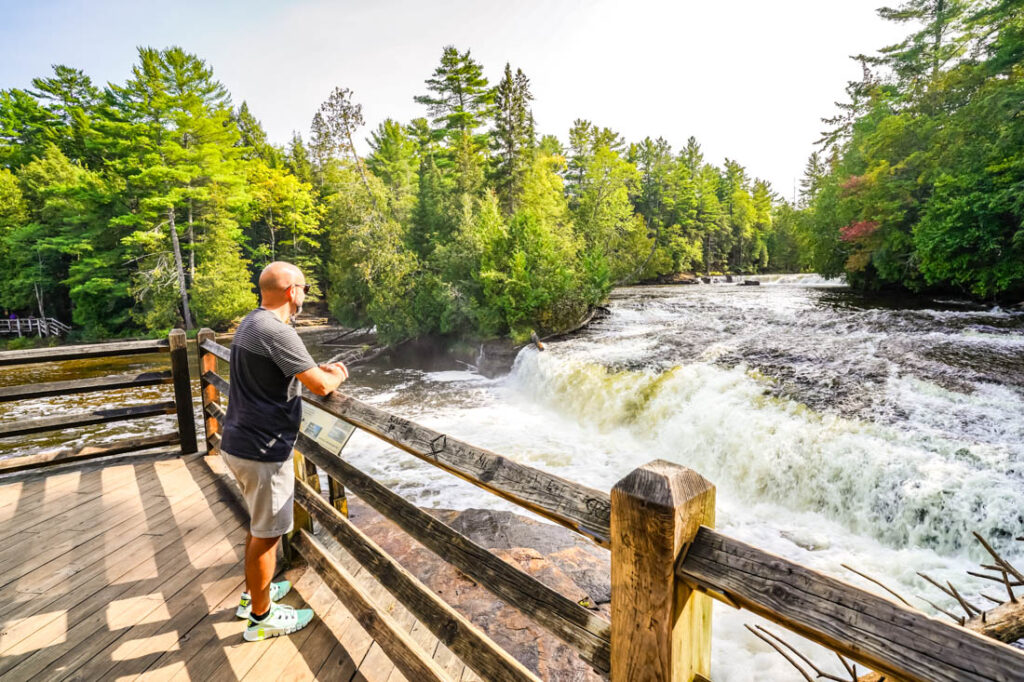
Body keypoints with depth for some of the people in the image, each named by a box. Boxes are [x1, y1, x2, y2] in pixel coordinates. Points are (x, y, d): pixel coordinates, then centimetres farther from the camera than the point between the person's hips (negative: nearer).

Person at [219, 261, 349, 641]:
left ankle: (253, 593, 42)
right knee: (267, 533, 6)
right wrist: (338, 376, -4)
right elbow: (320, 386, -25)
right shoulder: (276, 331, -24)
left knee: (260, 524, 25)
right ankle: (261, 617, 24)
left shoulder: (250, 323, 9)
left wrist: (320, 369, 13)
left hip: (238, 444, 10)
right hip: (263, 451, -10)